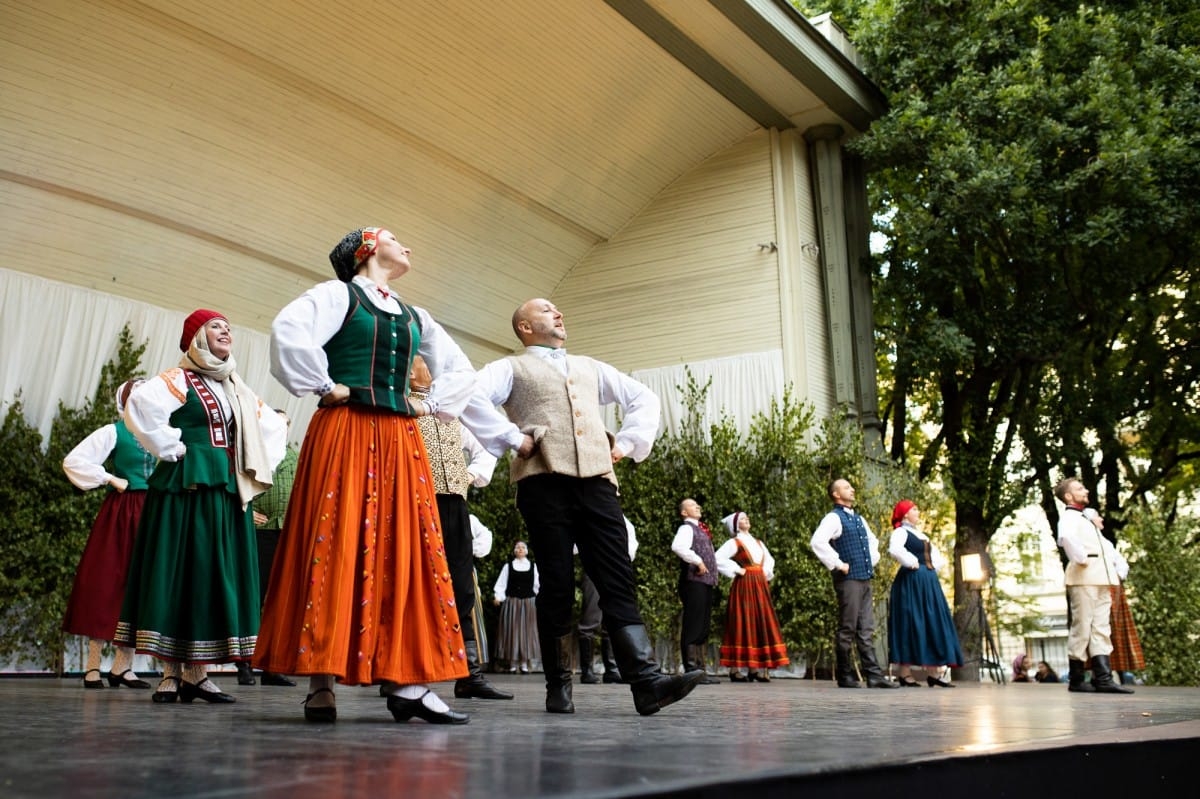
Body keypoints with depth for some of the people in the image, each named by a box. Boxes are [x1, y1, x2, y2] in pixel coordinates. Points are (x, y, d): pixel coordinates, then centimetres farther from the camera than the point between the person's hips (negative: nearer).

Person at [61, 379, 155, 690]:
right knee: (106, 585, -2)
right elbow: (73, 461, -9)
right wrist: (110, 479, -9)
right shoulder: (114, 431, -3)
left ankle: (122, 667, 12)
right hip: (121, 513, -5)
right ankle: (93, 666, 6)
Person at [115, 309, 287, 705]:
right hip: (188, 487, -6)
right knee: (179, 571, -5)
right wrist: (172, 449, -16)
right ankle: (171, 673, 0)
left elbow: (275, 428, 27)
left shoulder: (239, 390, 18)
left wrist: (257, 468, 14)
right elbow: (140, 404, -22)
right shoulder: (178, 380, -1)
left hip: (229, 493, 7)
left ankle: (196, 673, 10)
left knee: (219, 576, 4)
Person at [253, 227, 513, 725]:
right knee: (335, 548, -9)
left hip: (400, 443, 6)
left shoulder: (415, 318, 22)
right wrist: (324, 387, -11)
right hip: (344, 434, -6)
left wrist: (429, 406, 14)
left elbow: (460, 371, 28)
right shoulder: (338, 294, 5)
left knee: (405, 552, -2)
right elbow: (289, 331, -15)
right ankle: (321, 682, -4)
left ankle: (407, 682, -2)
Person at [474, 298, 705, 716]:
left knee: (618, 581, -5)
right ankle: (558, 685, 8)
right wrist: (513, 437, -8)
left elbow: (643, 397, 31)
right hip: (544, 482, -4)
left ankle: (646, 680, -10)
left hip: (597, 480, 4)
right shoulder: (511, 368, 12)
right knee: (557, 586, -2)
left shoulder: (590, 368, 28)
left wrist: (630, 442, 16)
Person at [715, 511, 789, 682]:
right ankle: (736, 670, -5)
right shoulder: (734, 543, -3)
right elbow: (717, 558, -15)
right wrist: (736, 570, -12)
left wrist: (766, 574, 13)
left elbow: (769, 560, 30)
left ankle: (755, 669, 7)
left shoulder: (758, 542, 18)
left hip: (760, 586, 7)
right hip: (744, 586, -7)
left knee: (761, 623, 4)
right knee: (743, 623, -8)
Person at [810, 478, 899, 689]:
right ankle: (845, 677, 3)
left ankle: (874, 675, 6)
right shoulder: (834, 518, -7)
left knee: (866, 630, 6)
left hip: (865, 579, 8)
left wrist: (872, 560, 20)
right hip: (848, 579, -8)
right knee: (847, 630, -3)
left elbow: (873, 541, 37)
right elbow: (817, 542, -24)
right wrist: (837, 564, -19)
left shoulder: (859, 519, 19)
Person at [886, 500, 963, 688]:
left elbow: (937, 556, 31)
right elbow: (895, 549, -28)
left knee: (933, 625, 5)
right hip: (911, 583, -9)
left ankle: (933, 673, 7)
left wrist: (933, 568, 12)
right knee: (911, 625, -8)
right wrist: (912, 564, -17)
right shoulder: (900, 532, -6)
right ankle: (905, 673, -5)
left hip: (928, 583, 9)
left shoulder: (921, 535, 21)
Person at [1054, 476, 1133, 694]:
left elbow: (1105, 544, 34)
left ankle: (1103, 678, -1)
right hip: (1084, 577, -9)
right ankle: (1076, 679, -3)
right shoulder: (1069, 517, -4)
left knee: (1101, 628, 2)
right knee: (1082, 627, -7)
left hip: (1101, 579, 9)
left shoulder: (1087, 519, 26)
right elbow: (1066, 537, -27)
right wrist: (1081, 558, -21)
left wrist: (1116, 562, 18)